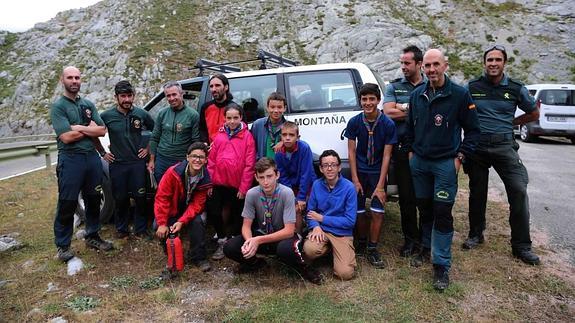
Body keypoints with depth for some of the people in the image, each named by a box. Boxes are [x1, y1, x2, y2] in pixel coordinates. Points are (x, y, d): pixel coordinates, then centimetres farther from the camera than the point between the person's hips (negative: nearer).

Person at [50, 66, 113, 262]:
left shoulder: (88, 105, 12)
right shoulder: (58, 106, -3)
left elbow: (102, 131, 2)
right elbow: (66, 137, -16)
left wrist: (79, 128, -10)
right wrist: (90, 129, -4)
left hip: (92, 157, 6)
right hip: (71, 159, -5)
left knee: (93, 200, 14)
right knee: (67, 204, 1)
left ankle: (92, 237, 29)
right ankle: (63, 245, 14)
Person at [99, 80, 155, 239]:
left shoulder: (141, 114, -1)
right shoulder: (107, 116, -4)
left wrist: (148, 148, 6)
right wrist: (103, 153, 6)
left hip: (138, 162, 0)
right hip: (117, 164, 0)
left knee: (140, 197, 3)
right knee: (120, 199, 9)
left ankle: (141, 230, 18)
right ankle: (121, 229, 26)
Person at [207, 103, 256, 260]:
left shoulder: (247, 136, -7)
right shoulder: (219, 135, 4)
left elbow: (249, 164, -10)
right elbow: (211, 161, 4)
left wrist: (244, 187, -11)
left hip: (238, 185, -3)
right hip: (219, 183, 3)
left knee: (237, 215, 12)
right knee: (213, 212, 5)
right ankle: (222, 242, 23)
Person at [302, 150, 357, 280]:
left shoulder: (349, 187, -12)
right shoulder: (317, 185, -2)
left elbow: (350, 221, -12)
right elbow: (310, 211, 5)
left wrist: (322, 218, -10)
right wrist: (316, 226, -17)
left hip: (342, 233, -2)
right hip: (321, 230, 2)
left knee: (345, 273, -19)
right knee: (309, 249, -31)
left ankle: (335, 250, 13)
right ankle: (327, 248, 5)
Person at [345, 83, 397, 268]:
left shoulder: (388, 124, -13)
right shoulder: (354, 122, -9)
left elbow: (386, 155, -12)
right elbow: (351, 151, -5)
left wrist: (380, 186, -14)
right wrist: (355, 180, -10)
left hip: (378, 172, -1)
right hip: (359, 171, 1)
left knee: (377, 211, -5)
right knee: (358, 211, 1)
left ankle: (372, 249, 11)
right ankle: (361, 242, 26)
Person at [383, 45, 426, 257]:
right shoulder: (394, 86, 10)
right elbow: (389, 112, -5)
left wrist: (405, 108, -11)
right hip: (403, 148, 1)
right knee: (406, 196, 3)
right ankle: (411, 238, 16)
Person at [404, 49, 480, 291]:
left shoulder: (460, 94, -7)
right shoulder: (416, 95, 6)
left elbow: (473, 130, -3)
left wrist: (460, 157, -8)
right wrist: (411, 151, 10)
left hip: (446, 163, -4)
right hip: (419, 162, 5)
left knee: (442, 213, -3)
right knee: (424, 208, 15)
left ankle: (441, 265, 6)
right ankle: (426, 248, 34)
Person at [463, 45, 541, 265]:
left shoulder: (516, 89, 4)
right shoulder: (472, 87, 2)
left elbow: (533, 113, 17)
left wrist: (510, 123, 12)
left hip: (504, 146, 0)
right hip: (476, 146, 0)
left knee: (519, 191, -8)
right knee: (477, 192, 10)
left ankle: (521, 245, 3)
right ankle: (476, 234, 27)